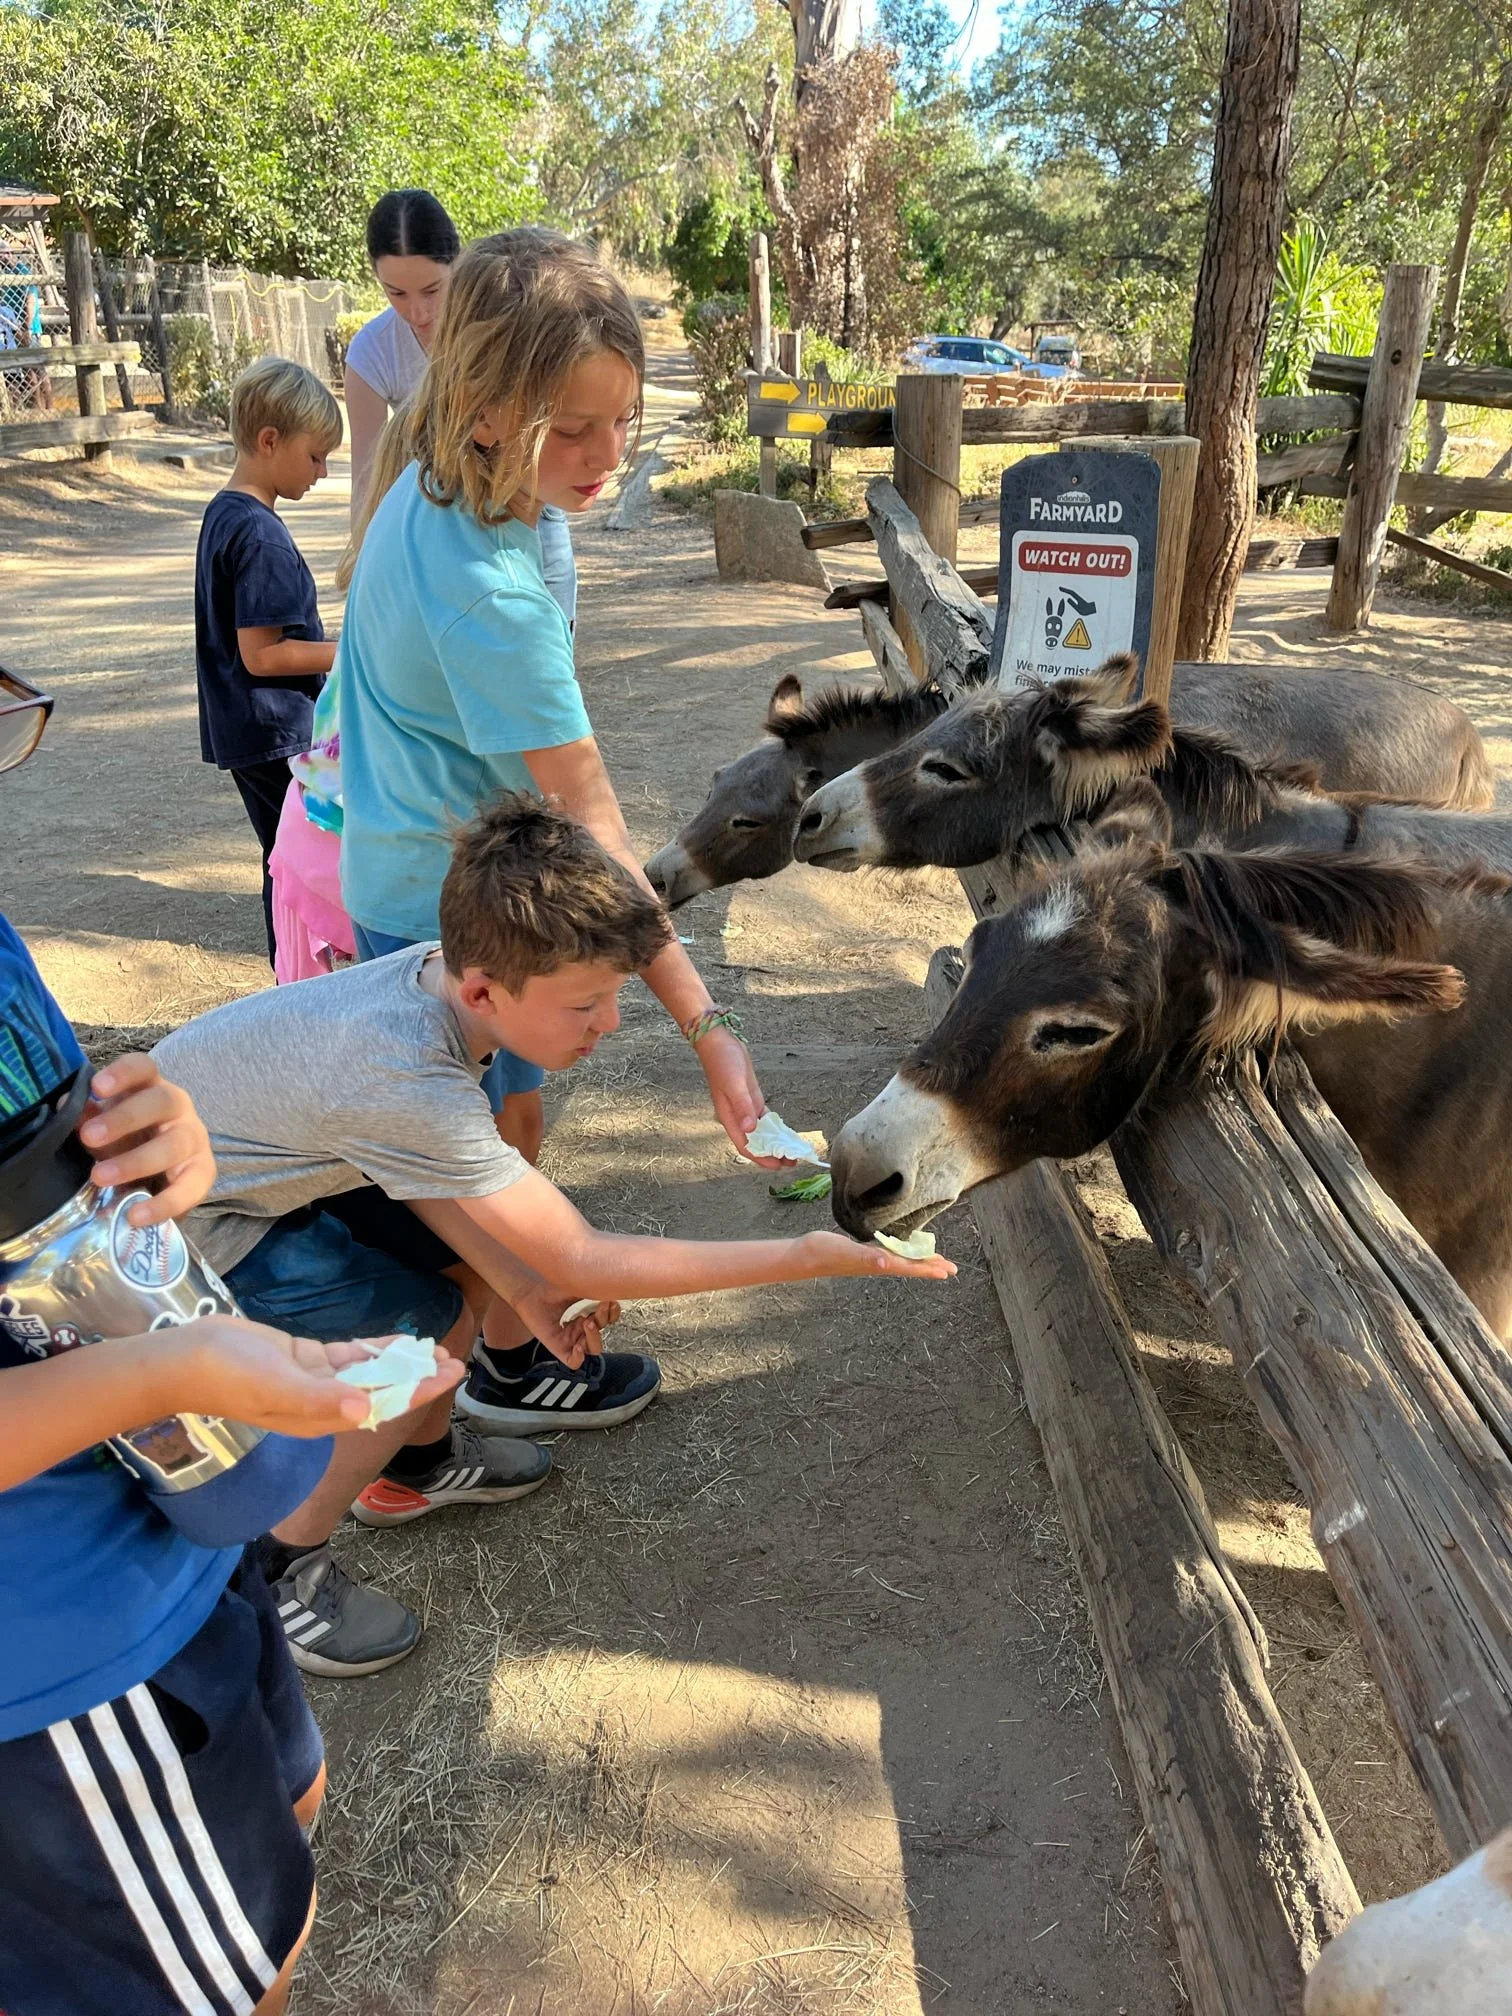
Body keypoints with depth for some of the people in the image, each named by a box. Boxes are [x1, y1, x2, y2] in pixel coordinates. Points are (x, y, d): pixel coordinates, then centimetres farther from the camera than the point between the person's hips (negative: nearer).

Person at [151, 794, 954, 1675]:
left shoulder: (437, 970, -16)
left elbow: (413, 1166, -2)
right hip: (184, 1214, -8)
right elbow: (584, 1262, -33)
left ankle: (415, 1460, 23)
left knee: (489, 1247, 1)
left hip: (255, 1147, 8)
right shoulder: (410, 1081, -39)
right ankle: (278, 1568, 5)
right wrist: (808, 1256, -31)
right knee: (425, 1334, -16)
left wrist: (522, 1285, -14)